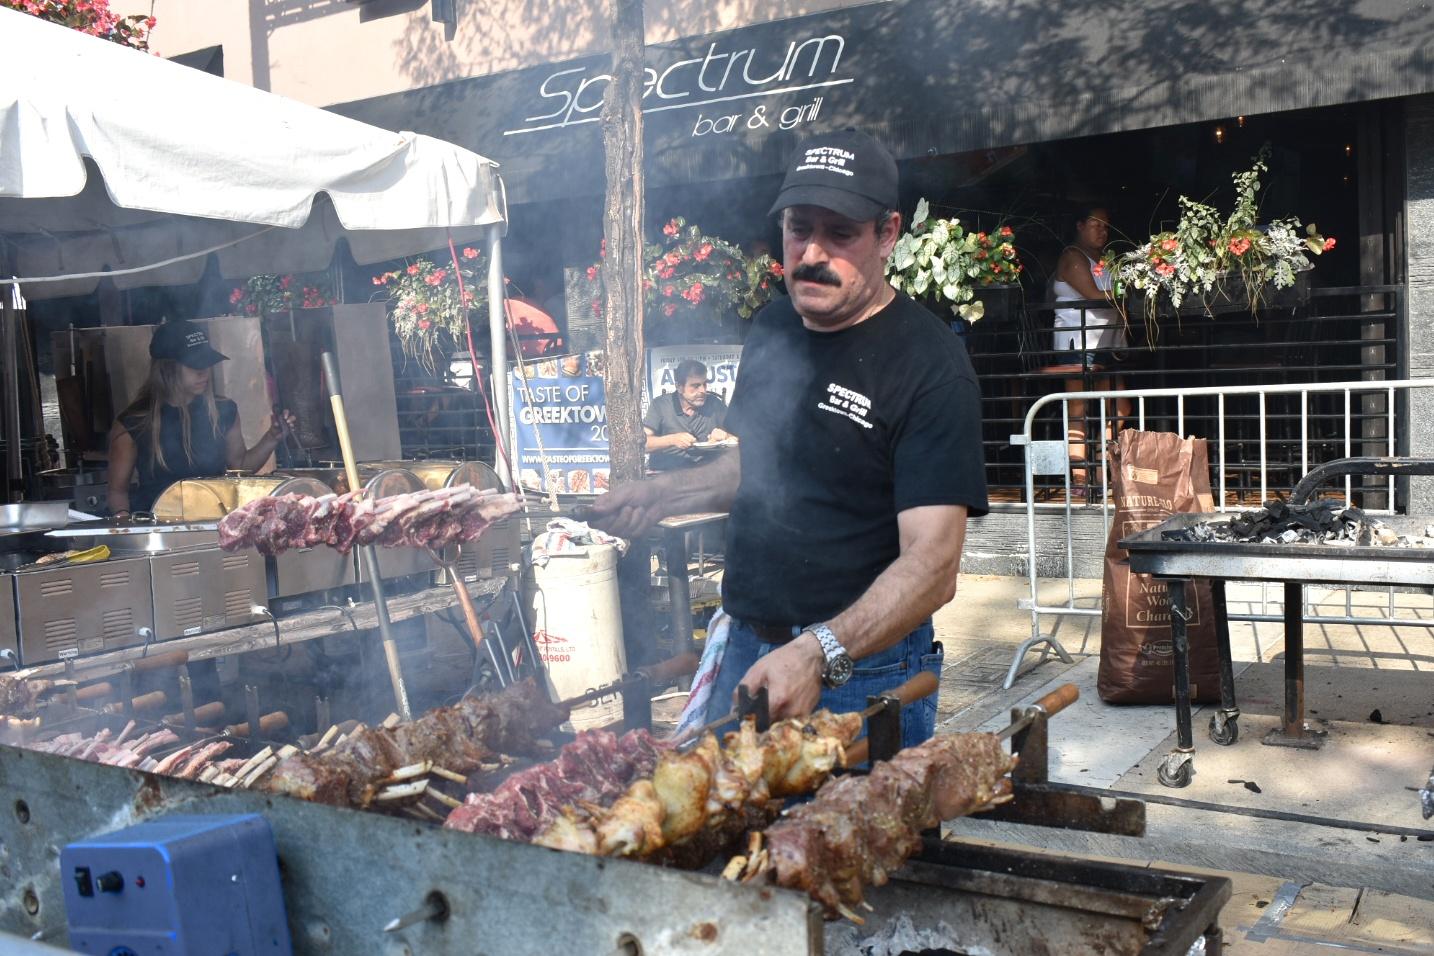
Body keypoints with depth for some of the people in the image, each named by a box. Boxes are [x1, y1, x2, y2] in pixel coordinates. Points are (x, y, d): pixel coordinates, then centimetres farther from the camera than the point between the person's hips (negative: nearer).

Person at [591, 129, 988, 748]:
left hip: (860, 670, -6)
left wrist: (820, 654, -38)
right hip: (747, 650, 7)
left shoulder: (930, 366, -18)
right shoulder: (771, 330, 5)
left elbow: (933, 564, -25)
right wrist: (663, 495, 6)